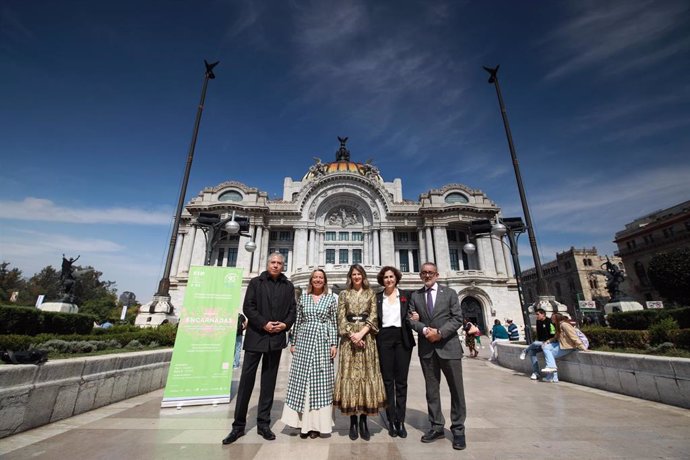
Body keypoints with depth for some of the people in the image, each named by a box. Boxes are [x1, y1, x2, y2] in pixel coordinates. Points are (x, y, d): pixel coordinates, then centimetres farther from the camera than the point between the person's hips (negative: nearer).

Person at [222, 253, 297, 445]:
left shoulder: (288, 286, 9)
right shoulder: (256, 282, 3)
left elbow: (293, 309, 7)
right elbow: (248, 307, -5)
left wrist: (285, 324, -11)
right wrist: (263, 324, -14)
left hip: (277, 338, 2)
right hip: (256, 336, -2)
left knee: (269, 381, 10)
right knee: (246, 380, 1)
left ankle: (263, 424, 22)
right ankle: (239, 425, 15)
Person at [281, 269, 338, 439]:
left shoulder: (331, 299, 4)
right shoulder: (303, 298, 8)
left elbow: (334, 323, 3)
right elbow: (297, 321, 10)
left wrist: (334, 344, -4)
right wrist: (293, 342, 7)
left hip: (323, 343, -1)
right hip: (304, 342, 2)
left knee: (321, 381, 2)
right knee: (302, 381, 3)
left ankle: (317, 424, 15)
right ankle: (303, 422, 17)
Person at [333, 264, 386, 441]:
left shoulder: (370, 294, 8)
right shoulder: (344, 294, 8)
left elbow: (373, 317, 0)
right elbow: (341, 319, 1)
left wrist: (361, 333, -13)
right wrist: (352, 335, -12)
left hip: (366, 337, 0)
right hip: (349, 338, 0)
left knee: (367, 374, 1)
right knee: (350, 374, 1)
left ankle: (363, 420, 13)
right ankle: (353, 421, 11)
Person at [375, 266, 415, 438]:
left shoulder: (406, 295, 6)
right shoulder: (377, 298, 6)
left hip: (402, 339, 0)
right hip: (384, 339, 0)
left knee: (401, 381, 7)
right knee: (387, 381, 7)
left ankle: (400, 421, 18)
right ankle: (391, 421, 18)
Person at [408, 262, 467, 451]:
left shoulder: (449, 293, 4)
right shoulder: (415, 296, 8)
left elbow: (457, 318, -4)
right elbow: (411, 319, 2)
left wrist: (440, 332, -16)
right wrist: (425, 330, -16)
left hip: (449, 346, -1)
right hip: (426, 348, 2)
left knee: (456, 389, 5)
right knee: (431, 389, 11)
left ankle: (458, 429, 20)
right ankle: (436, 426, 24)